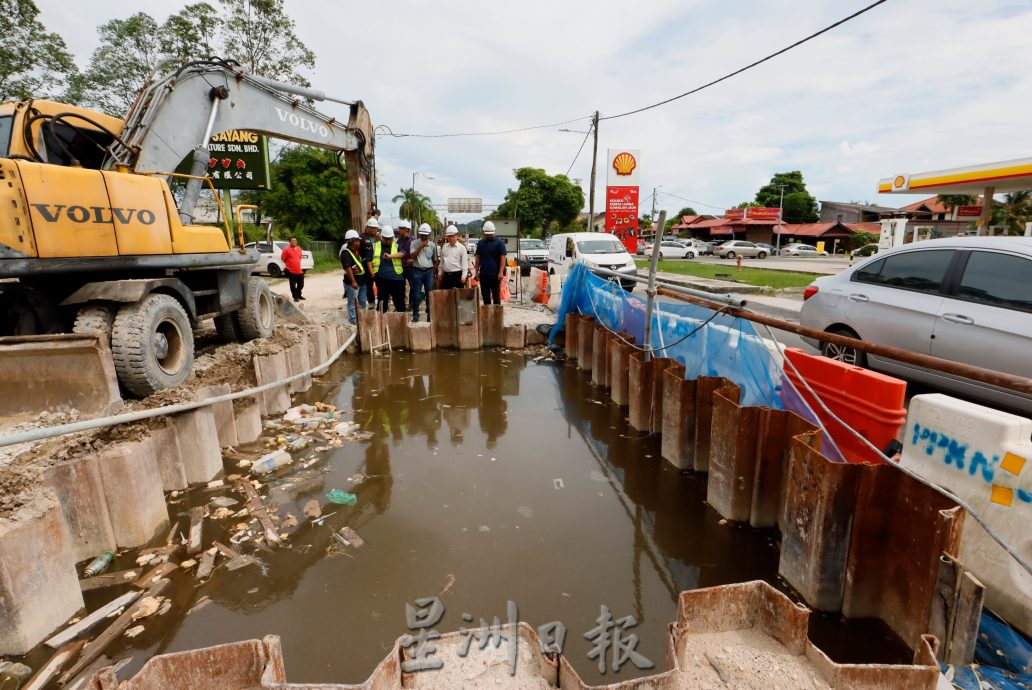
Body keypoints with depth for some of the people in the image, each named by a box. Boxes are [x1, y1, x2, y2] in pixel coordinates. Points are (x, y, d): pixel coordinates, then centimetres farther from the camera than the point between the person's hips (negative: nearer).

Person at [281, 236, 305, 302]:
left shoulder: (299, 249, 10)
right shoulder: (286, 249, -9)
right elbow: (282, 258, -3)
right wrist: (288, 263, 5)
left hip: (299, 271, 6)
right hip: (291, 271, -6)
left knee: (301, 284, 13)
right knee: (293, 285, 0)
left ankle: (299, 295, 32)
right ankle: (295, 297, 11)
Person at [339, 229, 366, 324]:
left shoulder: (356, 251, 14)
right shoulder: (346, 253, -16)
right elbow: (348, 268, -23)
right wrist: (353, 281, -27)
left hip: (361, 281, 10)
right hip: (352, 282, -10)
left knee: (362, 301, 18)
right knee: (352, 302, -1)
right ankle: (353, 320, 6)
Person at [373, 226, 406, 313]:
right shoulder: (375, 246, 10)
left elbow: (402, 254, -13)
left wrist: (390, 256, -29)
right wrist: (372, 272, 2)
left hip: (396, 277, -1)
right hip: (381, 279, 1)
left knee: (399, 301, 4)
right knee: (382, 302, 9)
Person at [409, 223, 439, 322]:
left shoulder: (432, 245, 6)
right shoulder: (414, 243, 2)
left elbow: (436, 261, 12)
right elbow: (411, 256, -11)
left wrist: (433, 272, 6)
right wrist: (421, 246, -15)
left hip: (429, 271, 1)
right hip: (417, 271, -1)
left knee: (429, 294, 4)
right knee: (416, 295, 1)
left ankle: (430, 314, 14)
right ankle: (415, 315, 9)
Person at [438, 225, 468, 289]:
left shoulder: (461, 247, -4)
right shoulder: (444, 247, 10)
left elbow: (464, 263, -6)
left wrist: (464, 276, -12)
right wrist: (440, 273, 17)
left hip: (457, 275, -5)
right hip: (446, 275, 5)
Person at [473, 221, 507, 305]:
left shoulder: (499, 243, -2)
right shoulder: (480, 243, 12)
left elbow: (502, 258, -7)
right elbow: (478, 258, 15)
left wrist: (501, 272, -15)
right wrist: (477, 272, 9)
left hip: (495, 274, -5)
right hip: (483, 274, 5)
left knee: (496, 295, 0)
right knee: (485, 296, 10)